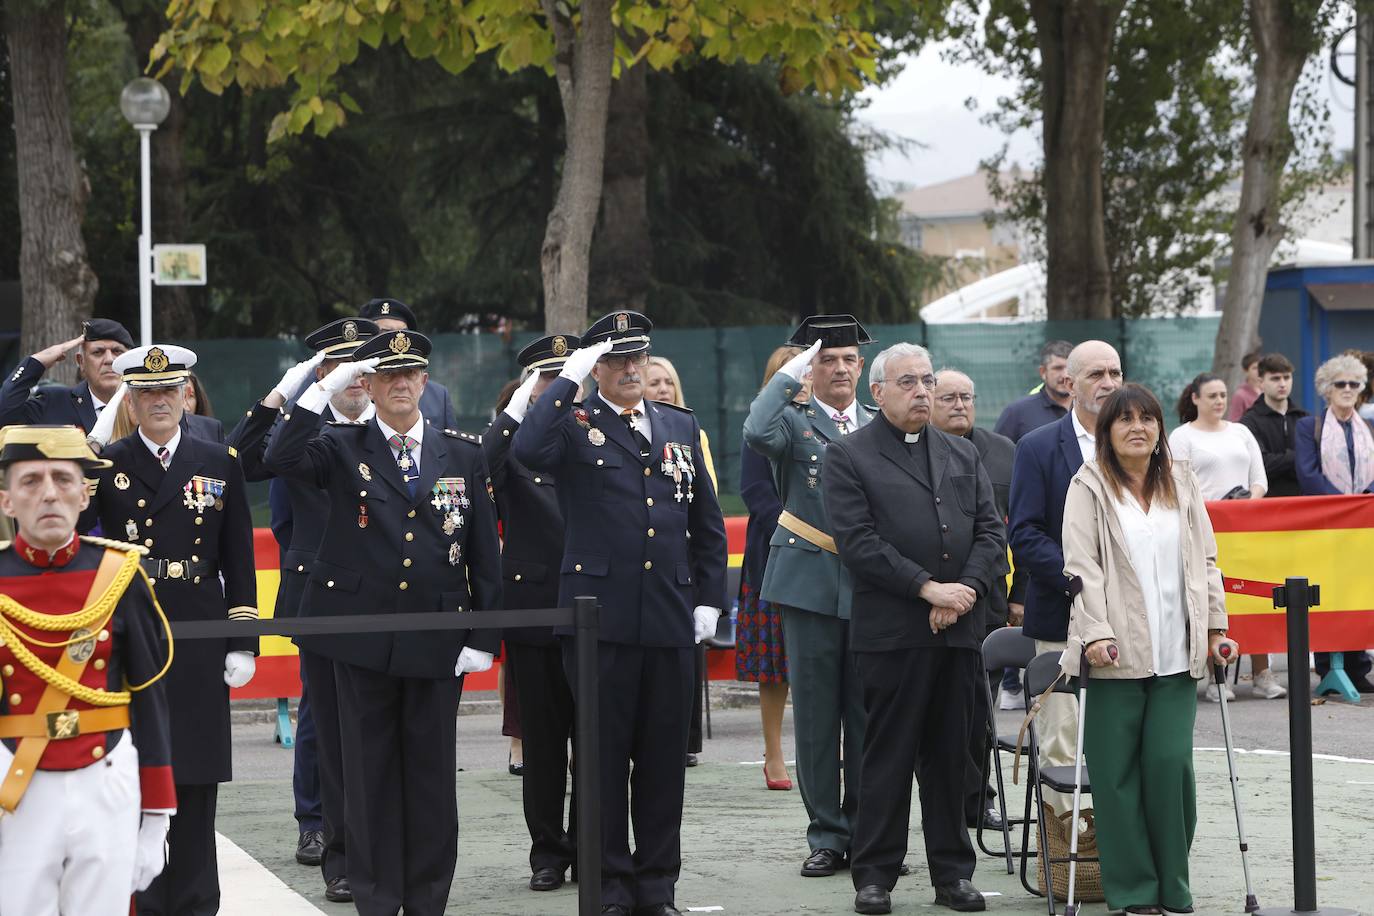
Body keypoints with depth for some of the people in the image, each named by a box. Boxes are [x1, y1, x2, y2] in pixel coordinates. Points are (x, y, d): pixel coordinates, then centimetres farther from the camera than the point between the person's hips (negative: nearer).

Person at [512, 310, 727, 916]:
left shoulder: (681, 427, 15)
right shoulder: (574, 425, 1)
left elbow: (707, 522, 18)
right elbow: (527, 451, -23)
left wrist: (709, 598, 11)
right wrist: (567, 381, -17)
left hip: (670, 620, 4)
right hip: (599, 619, -4)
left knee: (663, 756, 7)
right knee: (604, 756, 2)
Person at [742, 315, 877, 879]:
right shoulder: (793, 419, 0)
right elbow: (757, 436, -24)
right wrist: (788, 377, -17)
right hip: (811, 584, -3)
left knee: (867, 716, 6)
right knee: (816, 715, 1)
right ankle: (827, 836, 8)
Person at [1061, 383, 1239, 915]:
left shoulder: (1182, 484, 15)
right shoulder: (1089, 487, 3)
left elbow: (1205, 561, 16)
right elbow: (1083, 566, -5)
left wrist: (1216, 628, 8)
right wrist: (1095, 632, -16)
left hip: (1176, 655, 3)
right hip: (1117, 653, -3)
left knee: (1171, 762, -6)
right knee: (1118, 771, -2)